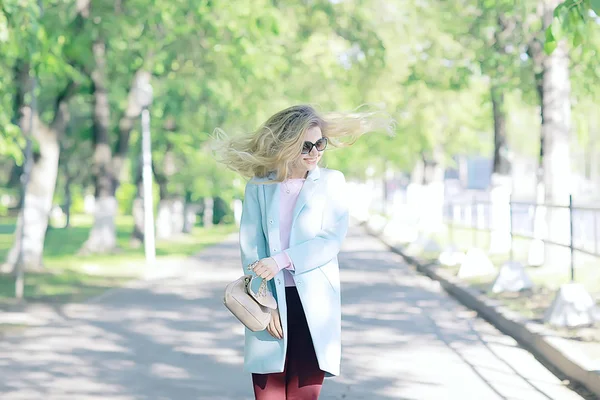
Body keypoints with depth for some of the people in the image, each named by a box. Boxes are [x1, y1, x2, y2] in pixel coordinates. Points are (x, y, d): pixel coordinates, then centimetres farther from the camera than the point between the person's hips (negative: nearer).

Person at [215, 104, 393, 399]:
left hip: (313, 305, 0)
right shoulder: (259, 186, 6)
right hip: (272, 301, 0)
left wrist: (281, 261, -16)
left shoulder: (331, 182, 6)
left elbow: (333, 239, -6)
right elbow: (250, 248, 1)